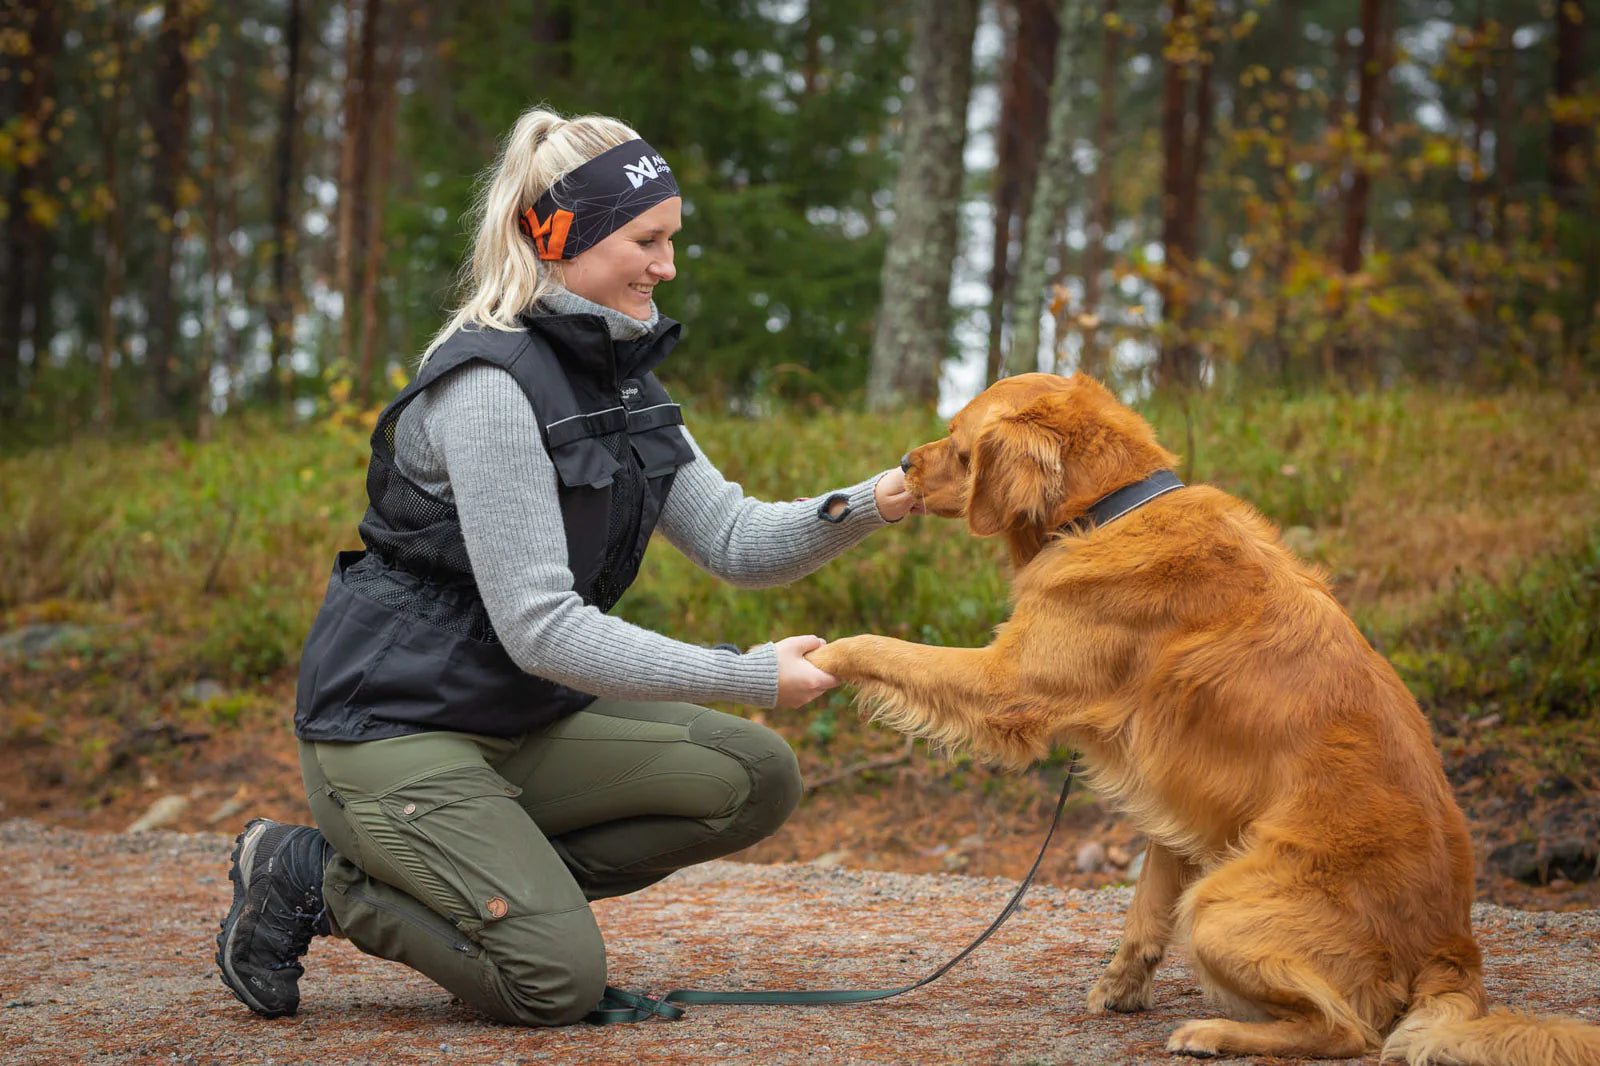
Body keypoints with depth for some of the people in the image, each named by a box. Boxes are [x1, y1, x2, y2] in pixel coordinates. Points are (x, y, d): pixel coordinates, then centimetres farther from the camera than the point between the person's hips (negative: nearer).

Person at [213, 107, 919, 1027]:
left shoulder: (618, 377, 8)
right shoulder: (489, 385, -21)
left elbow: (734, 542, 4)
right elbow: (539, 627, -25)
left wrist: (862, 509, -16)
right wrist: (751, 678, -26)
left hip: (521, 719, 9)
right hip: (396, 724, -9)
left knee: (759, 779, -3)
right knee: (560, 982, -18)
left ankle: (510, 883, 3)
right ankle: (313, 877, 1)